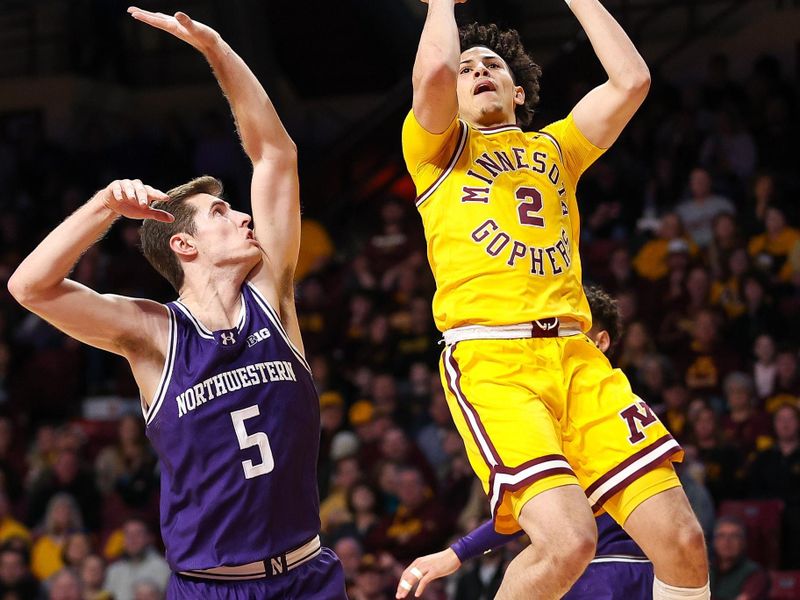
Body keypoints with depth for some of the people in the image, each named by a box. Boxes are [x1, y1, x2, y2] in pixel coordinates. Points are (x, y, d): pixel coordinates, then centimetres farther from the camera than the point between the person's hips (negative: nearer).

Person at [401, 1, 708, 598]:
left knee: (683, 541, -9)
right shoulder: (438, 149, 14)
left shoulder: (555, 146, 27)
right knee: (568, 542, -26)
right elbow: (433, 71, -8)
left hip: (576, 357, 5)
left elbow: (631, 80, 13)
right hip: (490, 361, -5)